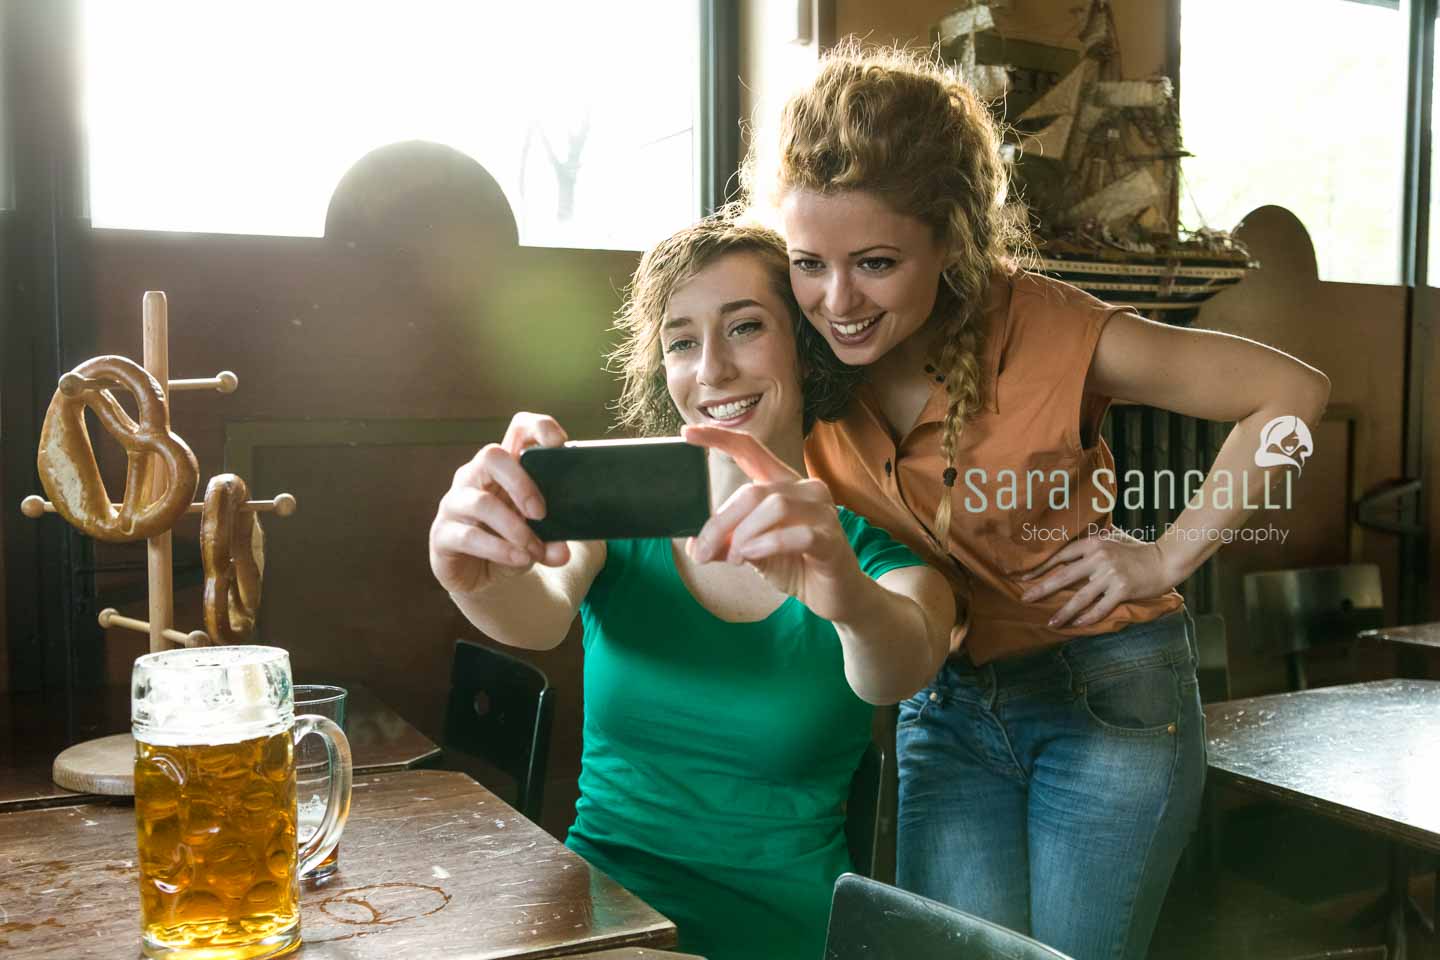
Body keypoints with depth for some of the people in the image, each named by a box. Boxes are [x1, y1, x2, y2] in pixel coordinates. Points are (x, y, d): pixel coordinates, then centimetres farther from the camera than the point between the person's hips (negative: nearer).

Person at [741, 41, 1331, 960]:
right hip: (945, 706, 3)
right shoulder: (799, 355, -11)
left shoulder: (1050, 332, -21)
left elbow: (1294, 391, -12)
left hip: (1110, 694, -3)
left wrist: (1170, 555, -12)